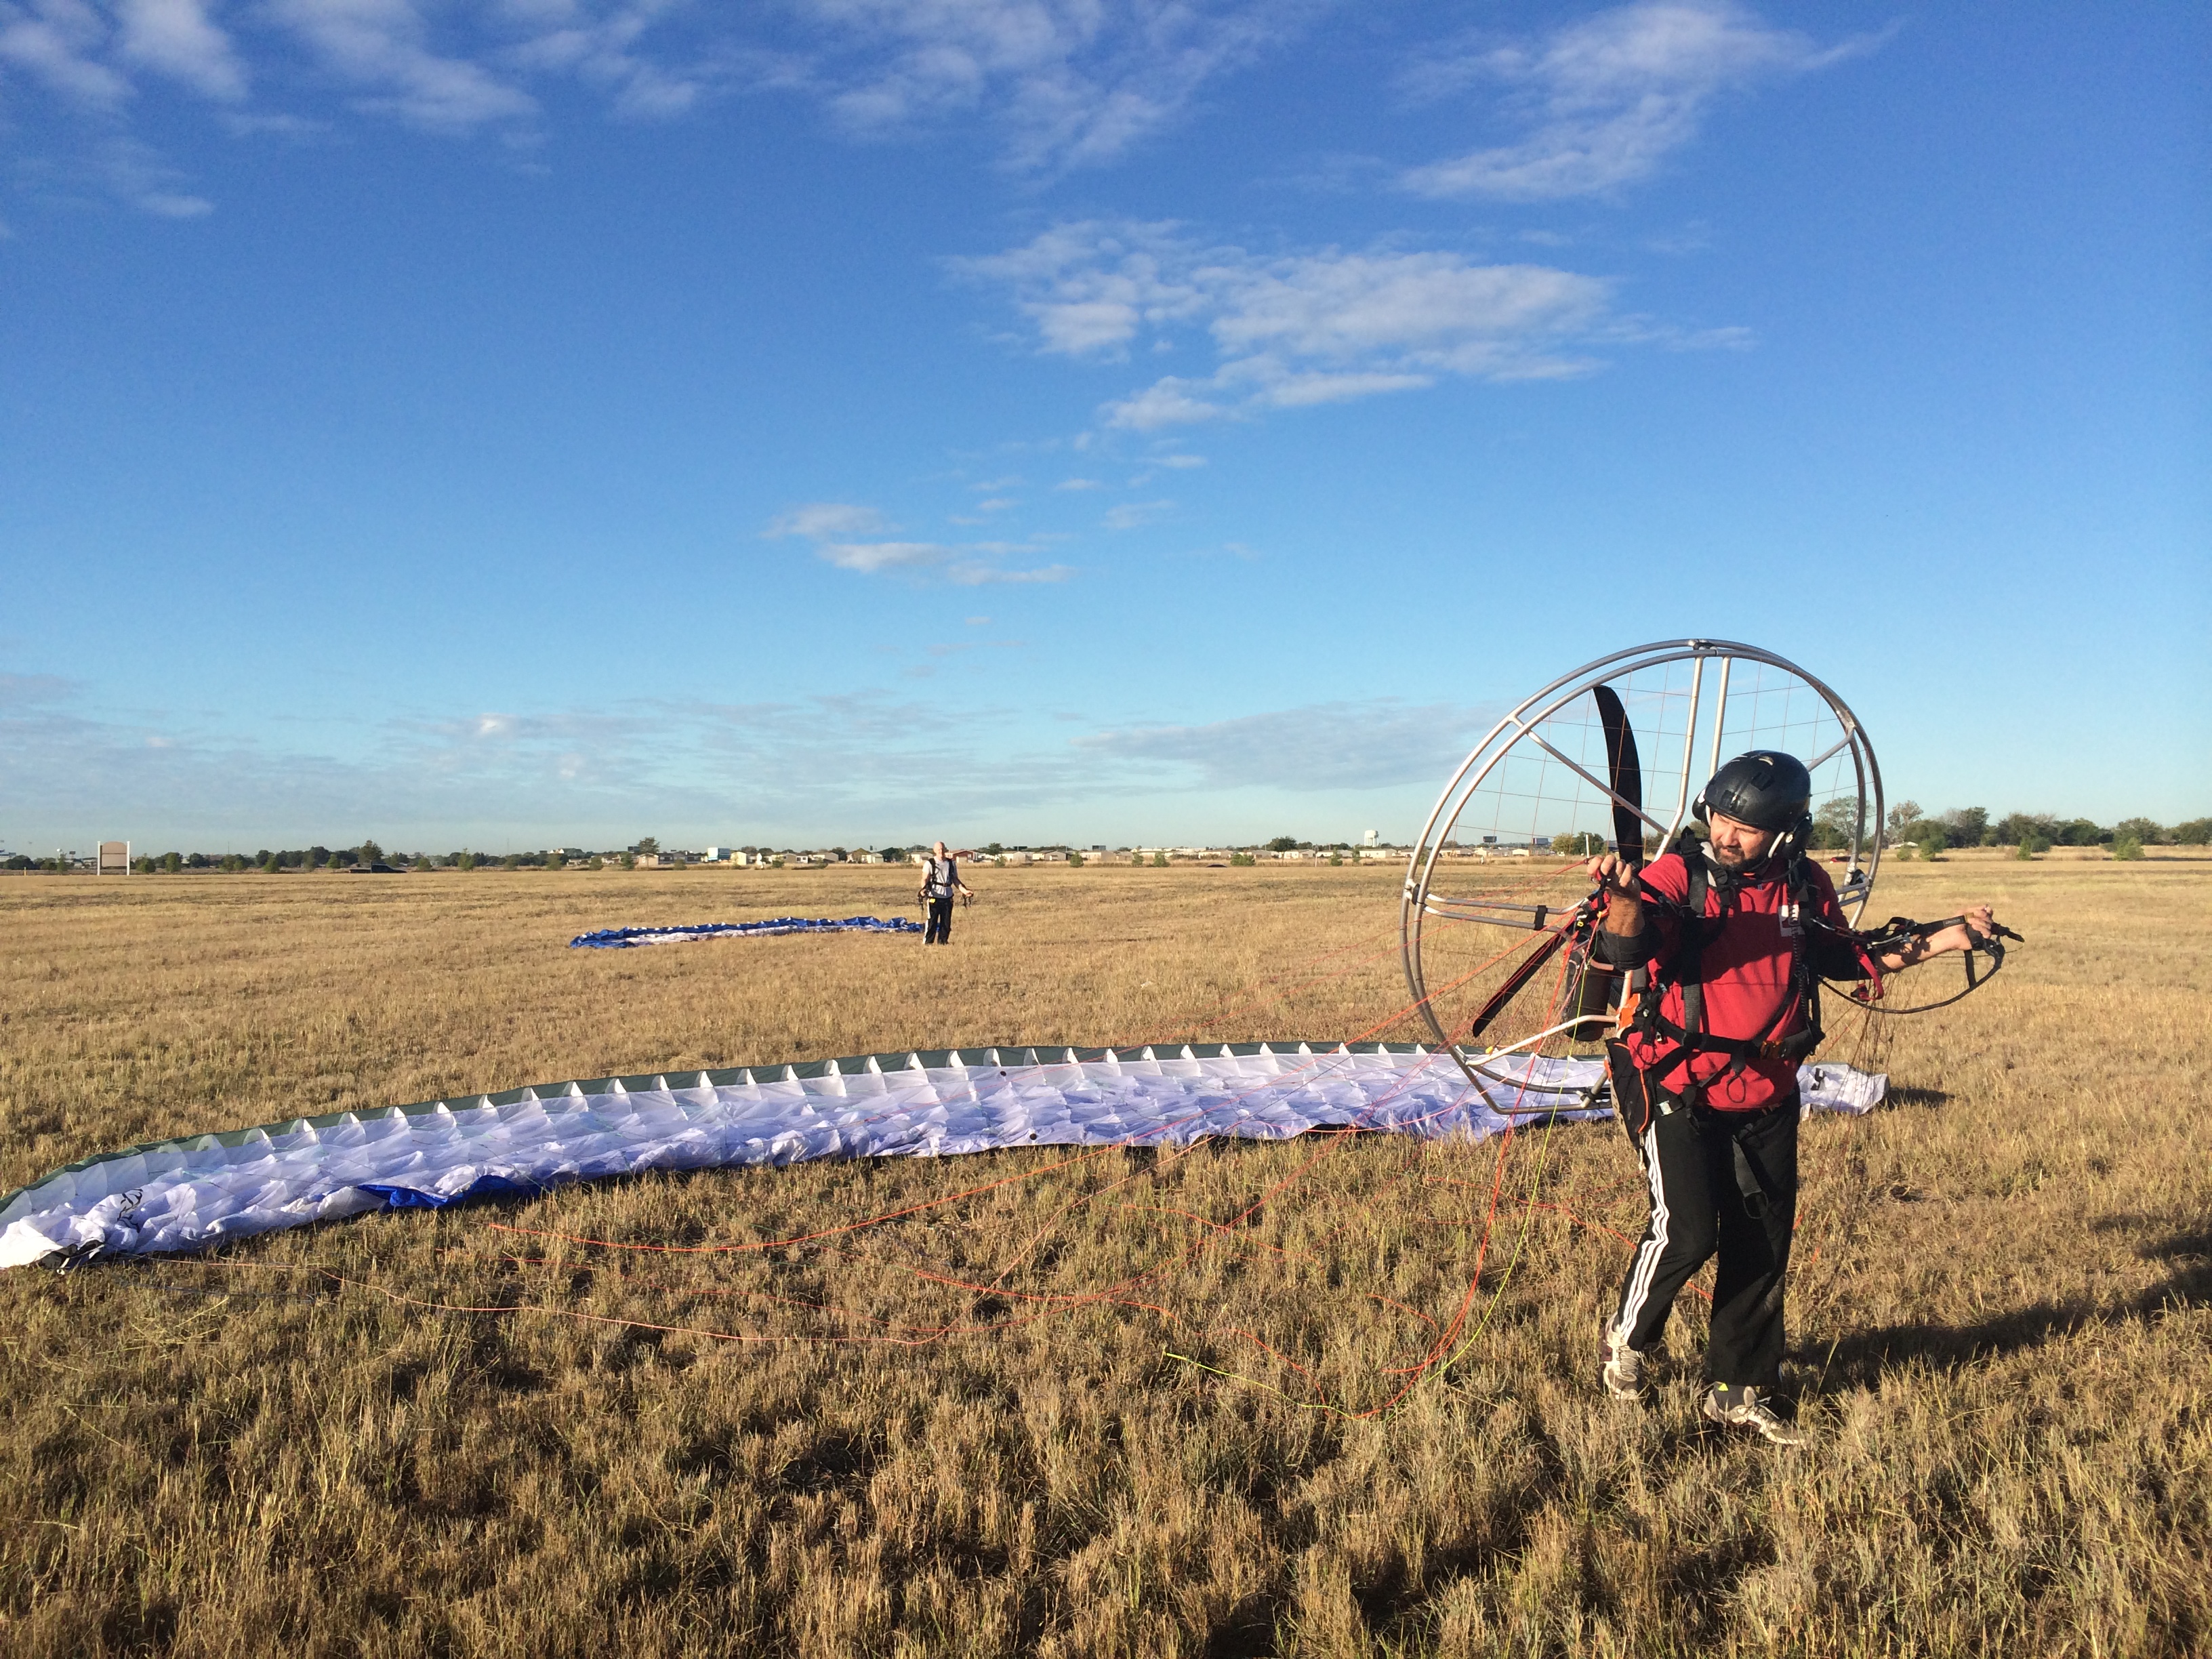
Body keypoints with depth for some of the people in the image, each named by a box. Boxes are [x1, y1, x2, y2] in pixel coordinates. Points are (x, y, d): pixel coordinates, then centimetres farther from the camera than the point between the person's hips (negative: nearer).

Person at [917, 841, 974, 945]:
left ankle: (943, 942, 16)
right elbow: (925, 879, -4)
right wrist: (924, 890, -23)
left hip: (948, 897, 4)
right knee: (931, 921, -4)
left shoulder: (951, 863, 10)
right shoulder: (930, 864, -1)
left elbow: (955, 879, 14)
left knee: (946, 922, 7)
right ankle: (927, 943, 2)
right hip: (934, 897, -4)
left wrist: (964, 890, 3)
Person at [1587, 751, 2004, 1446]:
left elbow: (1846, 956, 17)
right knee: (1687, 1230, -13)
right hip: (1679, 1089, -5)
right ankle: (1626, 1337, 17)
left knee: (1763, 1247, 11)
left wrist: (1941, 941, 10)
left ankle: (1737, 1390, 29)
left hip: (1767, 1098, 5)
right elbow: (1626, 949, -31)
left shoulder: (1806, 886, 0)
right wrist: (1624, 896, -53)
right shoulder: (1680, 874, -15)